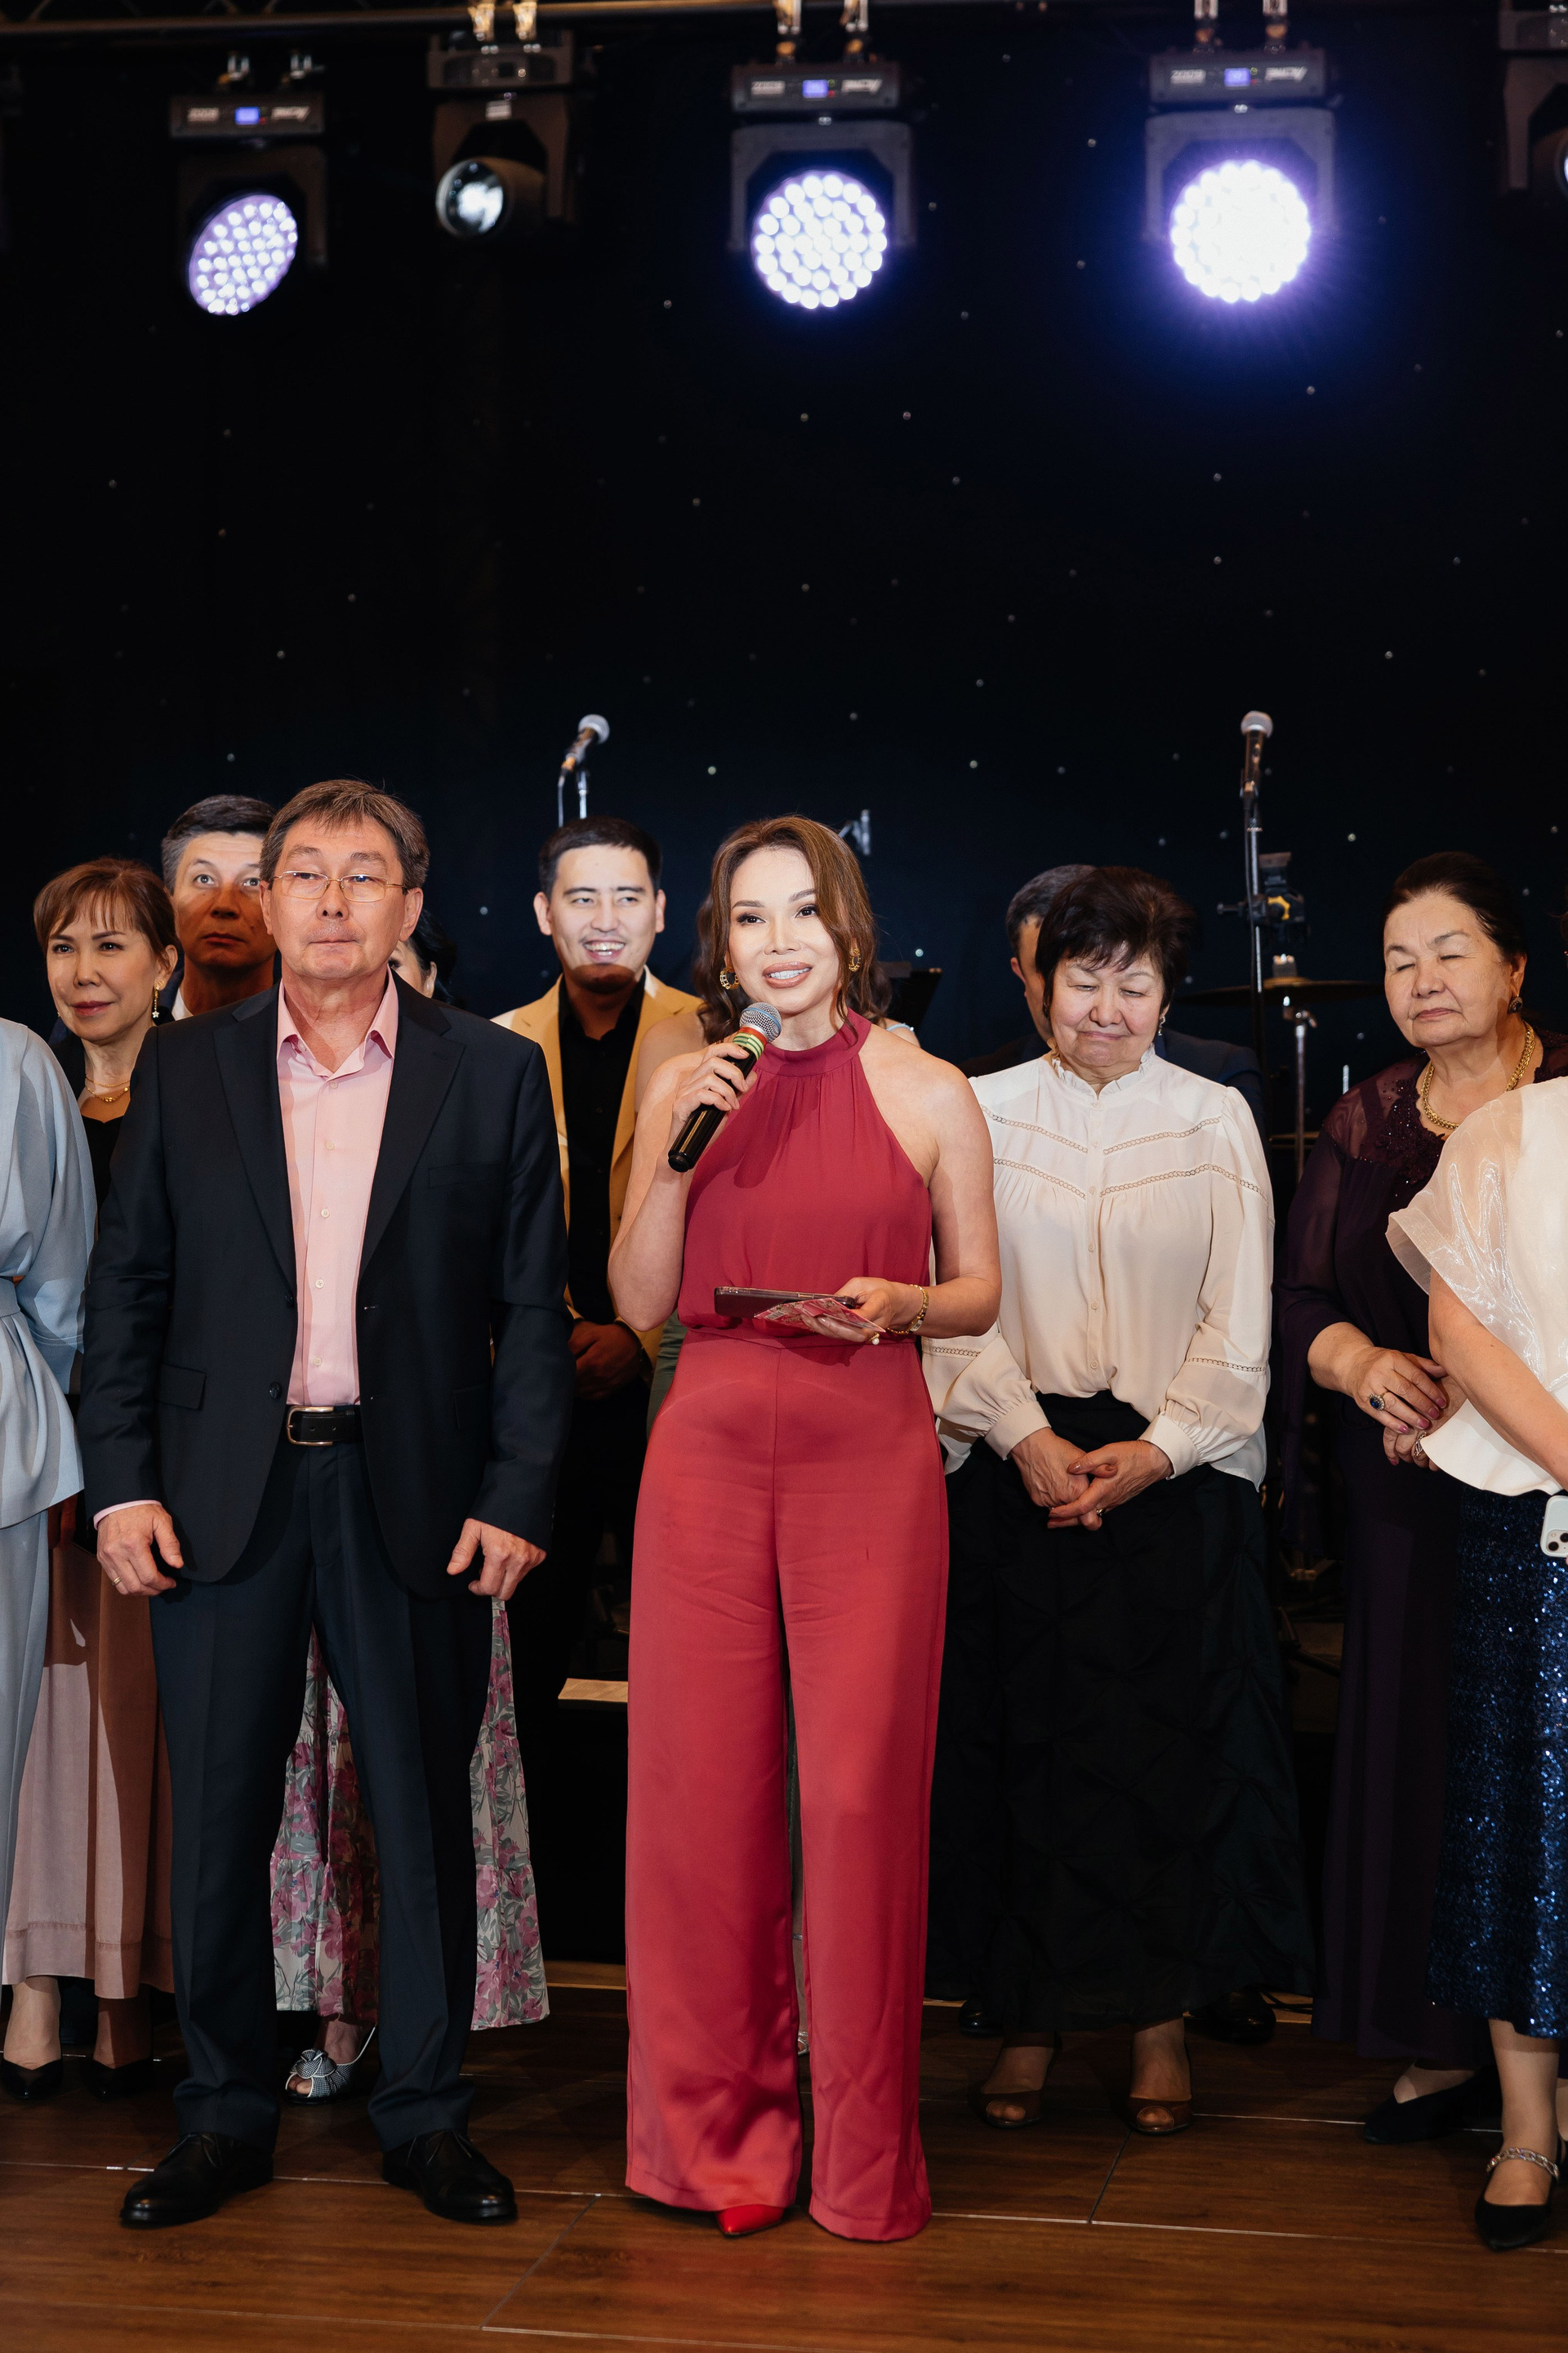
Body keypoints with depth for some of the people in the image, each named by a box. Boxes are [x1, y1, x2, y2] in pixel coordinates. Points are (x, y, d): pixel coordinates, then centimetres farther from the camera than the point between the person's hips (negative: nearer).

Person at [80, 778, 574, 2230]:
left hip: (414, 1498, -1)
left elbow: (533, 1307, 2)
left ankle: (426, 2116, 22)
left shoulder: (494, 1077, 3)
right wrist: (120, 1483, -2)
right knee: (216, 1820, 7)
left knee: (424, 1815, 7)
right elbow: (125, 1286, 7)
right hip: (223, 1495, 1)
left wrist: (517, 1499, -6)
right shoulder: (185, 1069, 7)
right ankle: (224, 2119, 22)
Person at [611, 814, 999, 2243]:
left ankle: (864, 2151, 12)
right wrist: (678, 1156, -7)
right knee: (703, 1784, 4)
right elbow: (639, 1306, 5)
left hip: (868, 1463, -2)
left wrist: (902, 1303, -11)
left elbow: (980, 1293, 9)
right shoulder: (687, 1087, 8)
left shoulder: (930, 1094, 3)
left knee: (862, 1787, -2)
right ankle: (718, 2128, 20)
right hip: (710, 1457, 2)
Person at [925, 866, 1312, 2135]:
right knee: (1024, 1751, 2)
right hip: (1020, 1473, 0)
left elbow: (1239, 1326, 2)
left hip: (1179, 1479, 0)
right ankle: (1031, 2017, 14)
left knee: (1171, 1754, 2)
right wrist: (1025, 1436, -12)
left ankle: (1162, 2019, 14)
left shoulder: (1217, 1121, 5)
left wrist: (1156, 1450, -10)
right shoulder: (983, 1112, 5)